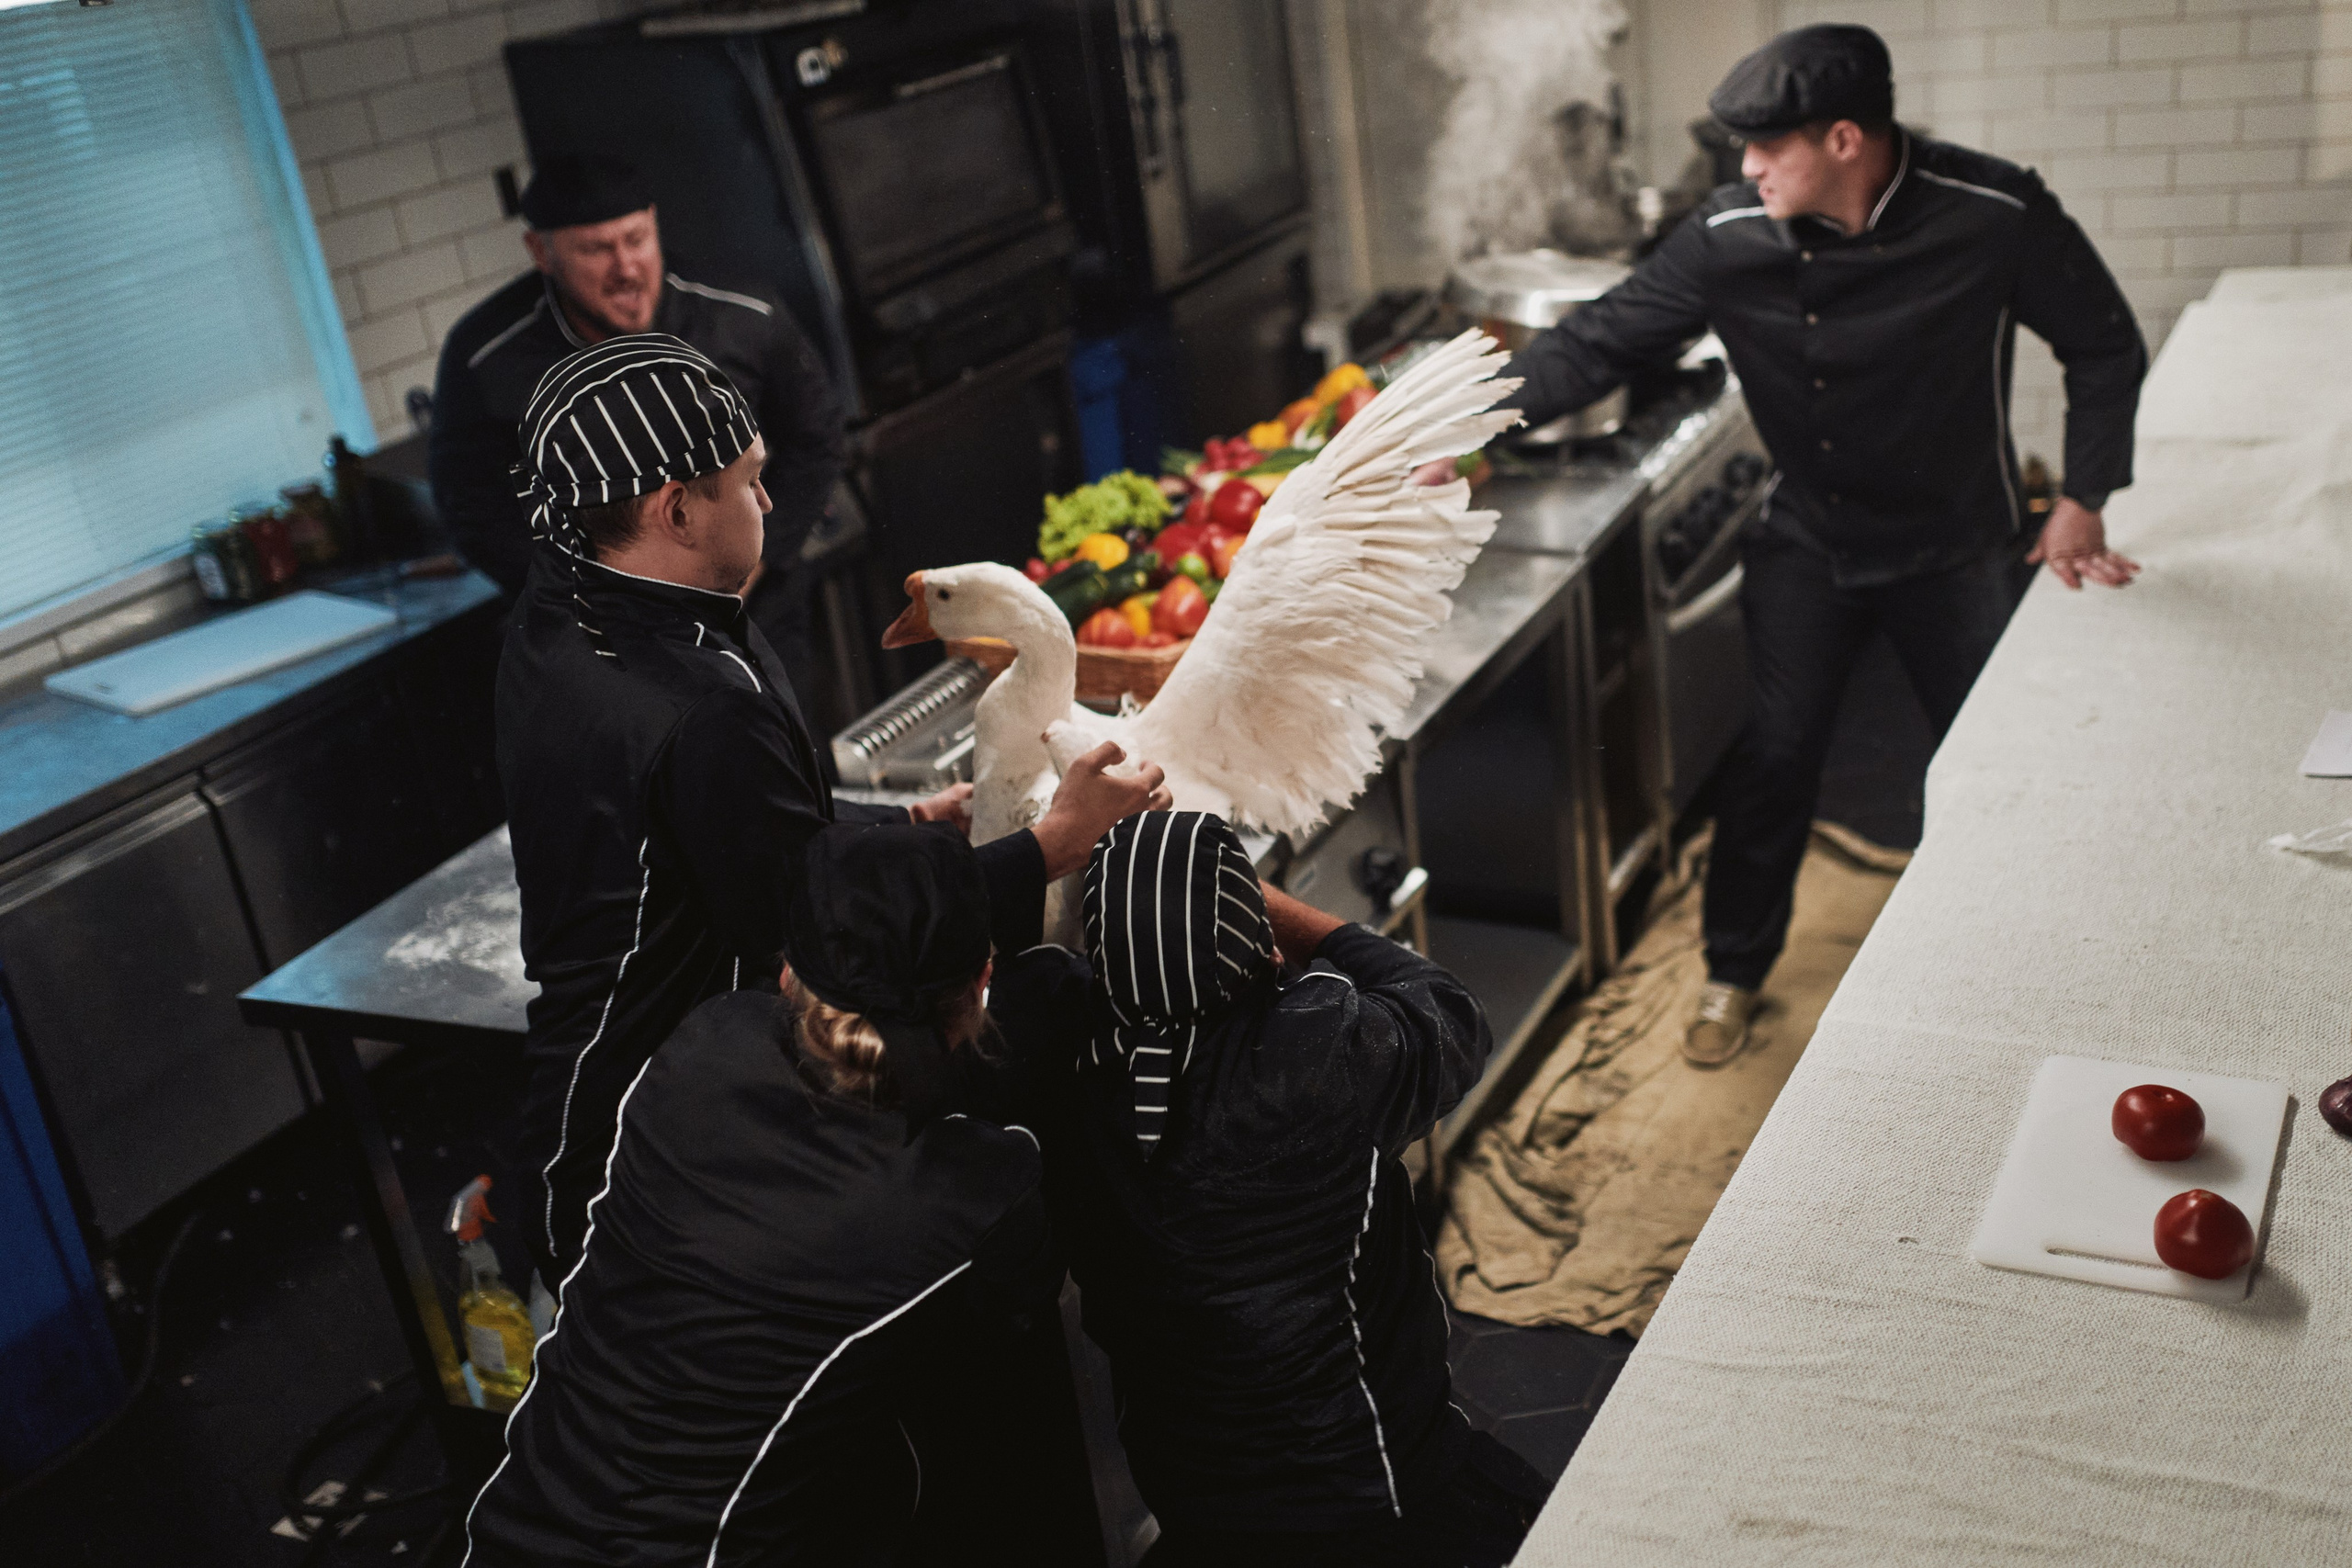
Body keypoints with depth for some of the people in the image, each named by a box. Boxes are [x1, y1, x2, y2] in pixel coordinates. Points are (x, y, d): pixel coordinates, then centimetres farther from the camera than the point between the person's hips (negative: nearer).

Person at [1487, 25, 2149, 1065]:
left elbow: (2104, 347, -8)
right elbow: (1597, 343, -11)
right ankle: (1735, 971, 23)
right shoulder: (1729, 239, -17)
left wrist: (2084, 501, -9)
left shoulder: (1994, 216, -22)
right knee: (1774, 756, 2)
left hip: (1956, 546, -1)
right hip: (1807, 540, 1)